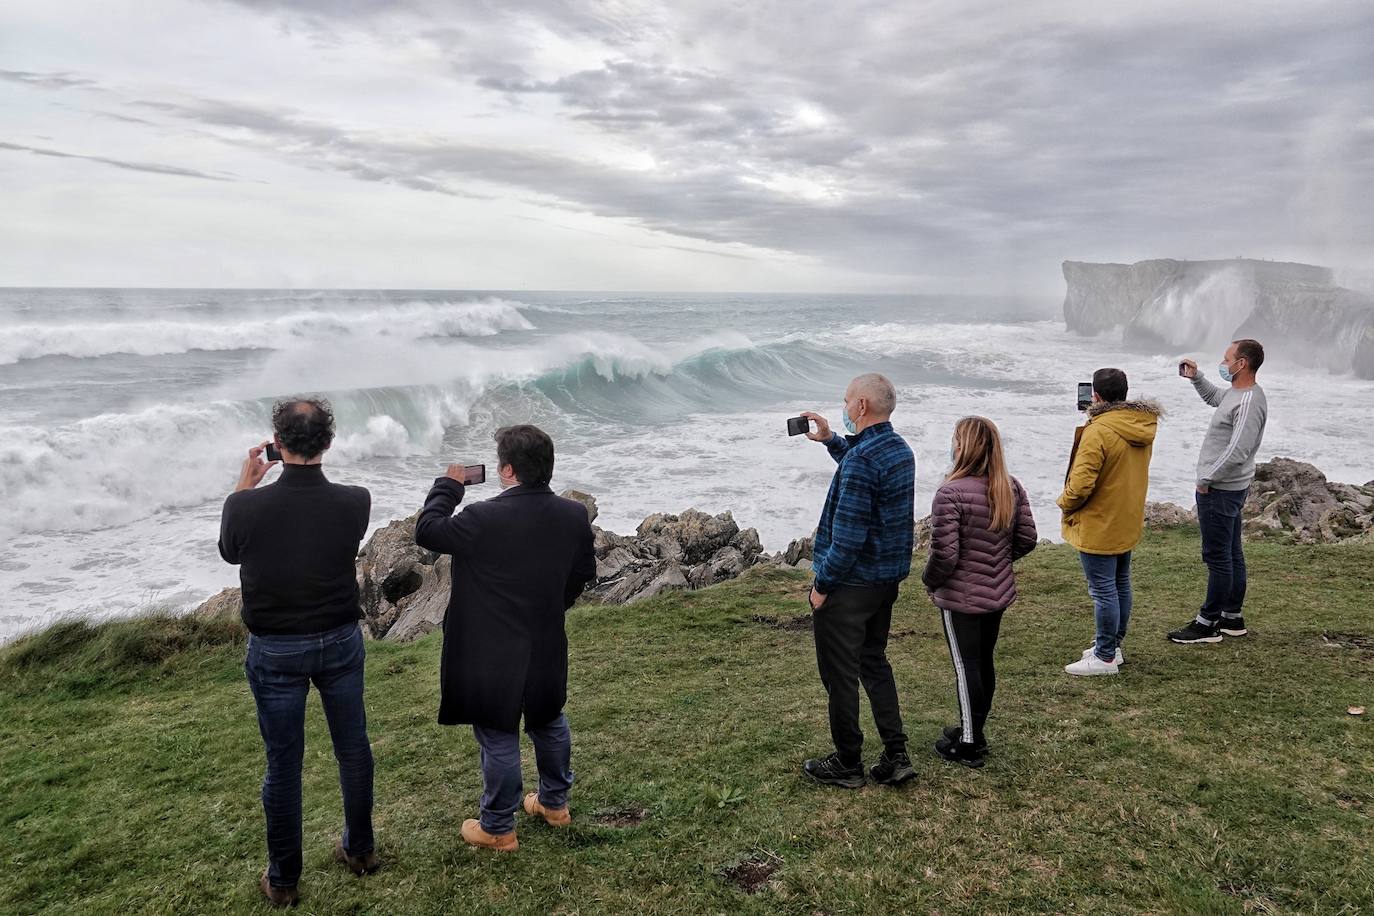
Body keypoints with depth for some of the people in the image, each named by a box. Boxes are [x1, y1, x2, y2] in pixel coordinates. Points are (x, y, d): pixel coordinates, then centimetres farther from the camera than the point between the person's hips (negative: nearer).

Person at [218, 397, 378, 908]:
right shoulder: (355, 503, -17)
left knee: (283, 764, 12)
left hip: (275, 652, -1)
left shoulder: (245, 506, -20)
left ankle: (283, 880, 27)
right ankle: (359, 849, 37)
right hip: (340, 642, 1)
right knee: (353, 748, 18)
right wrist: (312, 472, 8)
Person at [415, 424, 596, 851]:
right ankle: (554, 802, 42)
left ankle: (498, 829, 25)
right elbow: (583, 574, 6)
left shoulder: (484, 519, -25)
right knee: (549, 723, 25)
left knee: (499, 740, 9)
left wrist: (448, 485, 2)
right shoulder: (574, 516, -8)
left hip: (494, 656, -5)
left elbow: (427, 531, -11)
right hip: (547, 649, 6)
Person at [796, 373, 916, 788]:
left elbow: (848, 535, -25)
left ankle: (847, 765, 18)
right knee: (874, 663, 20)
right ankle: (896, 758, 22)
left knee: (840, 674, 6)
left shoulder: (861, 458, -24)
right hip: (888, 579, 9)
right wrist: (830, 440, 24)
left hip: (850, 583, -9)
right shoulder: (900, 449, 6)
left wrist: (822, 584, -16)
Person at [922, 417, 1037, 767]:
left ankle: (968, 746, 15)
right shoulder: (1011, 488, 0)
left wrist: (930, 579, -4)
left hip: (961, 598, -7)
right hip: (998, 593, 7)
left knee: (966, 667, 4)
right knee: (984, 662, 18)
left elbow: (944, 553, -23)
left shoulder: (951, 493, -23)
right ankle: (973, 732, 34)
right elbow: (1027, 538, 7)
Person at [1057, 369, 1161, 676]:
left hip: (1099, 527, -9)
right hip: (1128, 523, 9)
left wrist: (1065, 503, -5)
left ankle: (1105, 657, 8)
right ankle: (1113, 645, 31)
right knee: (1121, 585, 18)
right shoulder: (1143, 426, 2)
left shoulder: (1098, 431, -25)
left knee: (1103, 590, -1)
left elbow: (1080, 484, -27)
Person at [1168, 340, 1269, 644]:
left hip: (1219, 491, -10)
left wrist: (1207, 479, -18)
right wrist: (1195, 377, 20)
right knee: (1231, 554, 16)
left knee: (1218, 557, -3)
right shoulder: (1234, 393, 9)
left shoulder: (1249, 402, -22)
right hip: (1228, 488, 10)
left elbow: (1237, 451, -28)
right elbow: (1213, 396, 35)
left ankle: (1208, 624, 3)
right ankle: (1233, 617, 27)